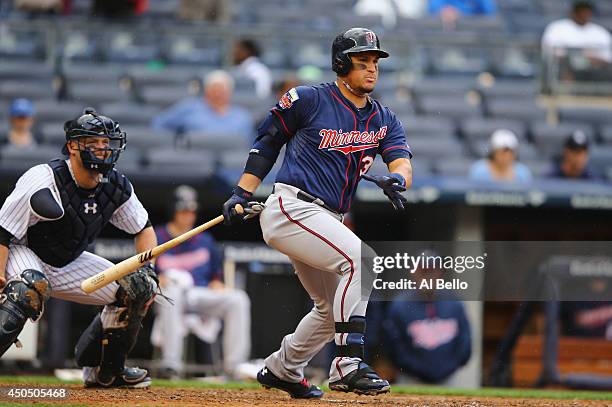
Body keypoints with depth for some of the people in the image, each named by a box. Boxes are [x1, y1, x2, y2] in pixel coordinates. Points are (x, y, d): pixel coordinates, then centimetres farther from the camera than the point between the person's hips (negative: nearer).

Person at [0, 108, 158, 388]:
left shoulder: (117, 187, -7)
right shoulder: (44, 181, -27)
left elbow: (143, 228, 10)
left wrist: (147, 267, -6)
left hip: (68, 265, 7)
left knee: (136, 287, 1)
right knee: (32, 287, -40)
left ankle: (104, 370, 17)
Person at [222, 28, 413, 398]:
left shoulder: (384, 120, 11)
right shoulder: (309, 100, -3)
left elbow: (402, 162, -4)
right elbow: (267, 142, 6)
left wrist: (396, 179, -29)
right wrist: (242, 194, 1)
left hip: (326, 221, 8)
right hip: (291, 209, -8)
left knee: (334, 307, 16)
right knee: (360, 259, -25)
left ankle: (282, 370, 38)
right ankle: (348, 366, -28)